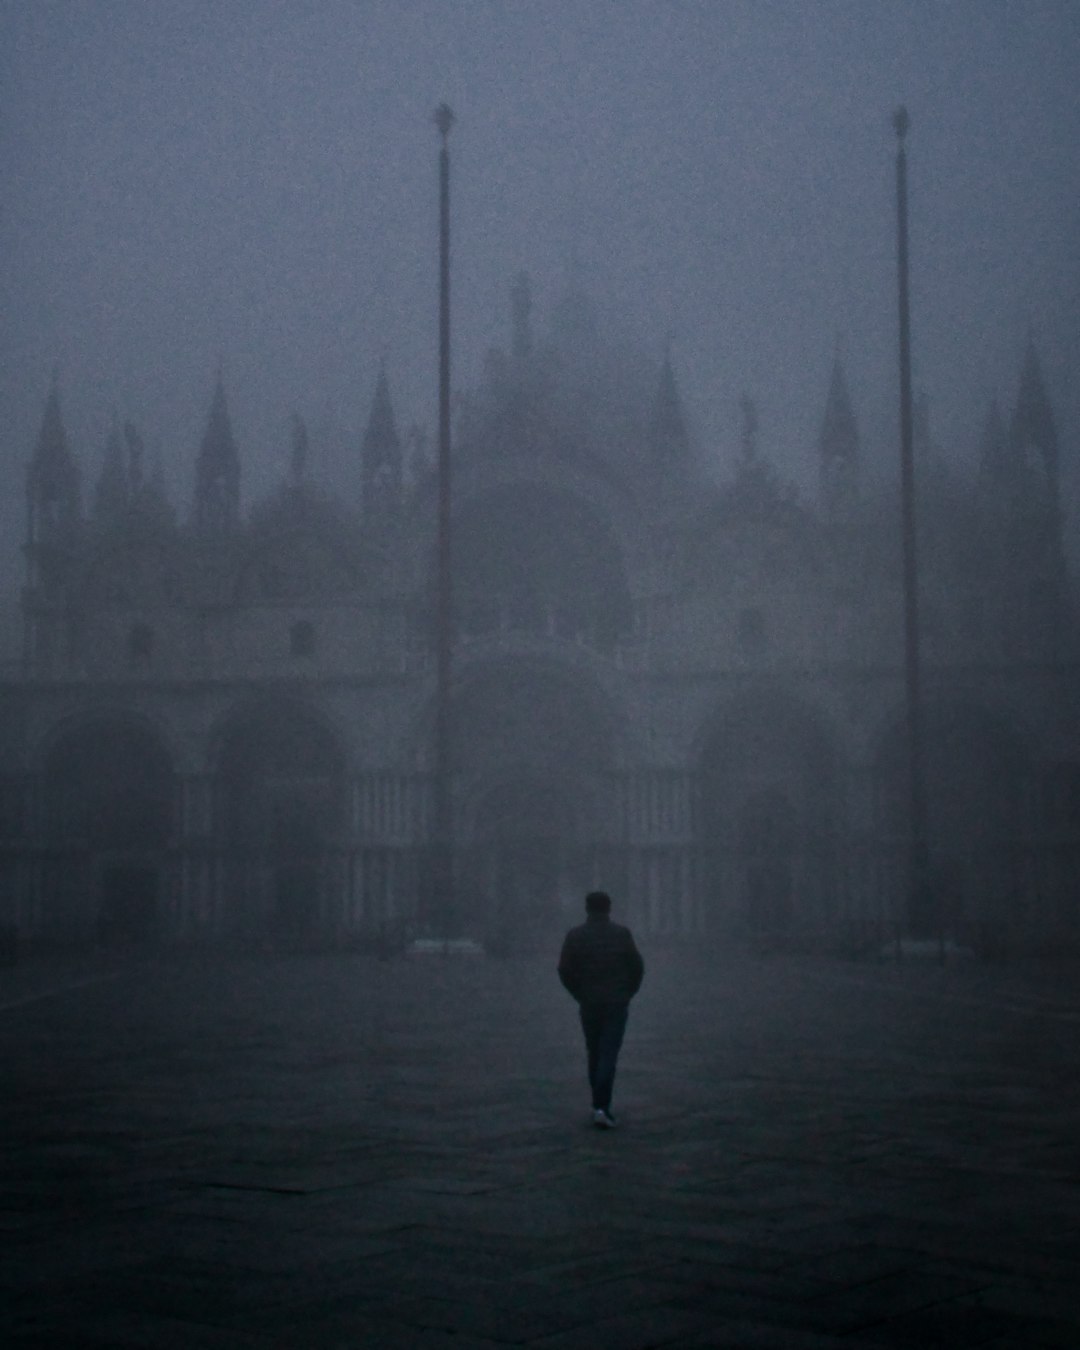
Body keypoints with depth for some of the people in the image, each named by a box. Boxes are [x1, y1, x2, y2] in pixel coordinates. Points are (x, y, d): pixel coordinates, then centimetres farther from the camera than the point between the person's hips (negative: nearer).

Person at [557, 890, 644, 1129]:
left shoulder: (574, 936, -2)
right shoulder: (621, 934, -4)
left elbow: (565, 970, -5)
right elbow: (637, 967, -4)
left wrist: (580, 995, 7)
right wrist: (627, 993, 8)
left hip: (589, 1004, 1)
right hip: (616, 1004, -1)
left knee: (594, 1053, 16)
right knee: (609, 1055, -3)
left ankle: (600, 1105, 20)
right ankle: (601, 1107, -16)